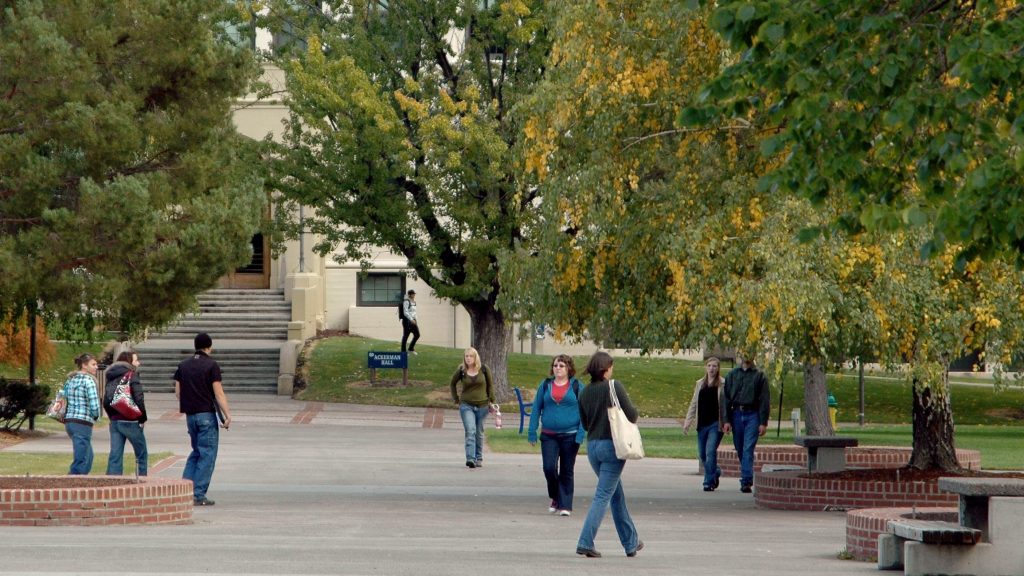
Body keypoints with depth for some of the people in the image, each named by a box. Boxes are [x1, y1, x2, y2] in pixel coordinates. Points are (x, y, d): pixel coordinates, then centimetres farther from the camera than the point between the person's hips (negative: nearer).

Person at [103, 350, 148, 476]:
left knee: (115, 455, 4)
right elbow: (139, 398, -16)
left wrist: (112, 417, 16)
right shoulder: (131, 375, -8)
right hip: (130, 422, -6)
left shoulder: (111, 377, 13)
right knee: (142, 455, 6)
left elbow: (106, 401, 12)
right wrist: (143, 418, -6)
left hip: (114, 422, 6)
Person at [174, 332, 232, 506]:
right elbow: (219, 394, -13)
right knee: (207, 454, -1)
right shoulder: (211, 365, -8)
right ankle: (198, 495, -5)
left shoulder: (183, 366, 9)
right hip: (206, 414, -6)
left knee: (196, 451, 19)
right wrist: (227, 415, -10)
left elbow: (177, 392, 10)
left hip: (190, 414, 6)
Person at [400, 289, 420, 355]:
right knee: (405, 336, -2)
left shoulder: (414, 302, 14)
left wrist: (415, 320, 16)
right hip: (407, 320, -8)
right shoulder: (406, 302, -12)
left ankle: (411, 349, 17)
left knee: (417, 335, 3)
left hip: (413, 320, 8)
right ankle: (403, 351, 6)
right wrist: (411, 319, -25)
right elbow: (405, 312, -18)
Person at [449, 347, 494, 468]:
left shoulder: (484, 369, -2)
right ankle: (470, 459, -22)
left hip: (482, 406, 1)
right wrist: (456, 399, 10)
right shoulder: (461, 371, -2)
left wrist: (491, 401, 4)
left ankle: (479, 458, 23)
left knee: (479, 433, 10)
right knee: (470, 431, -15)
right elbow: (453, 383, 15)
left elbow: (490, 385, 8)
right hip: (466, 406, -1)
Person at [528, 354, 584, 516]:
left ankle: (565, 505, 10)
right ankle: (555, 498, 15)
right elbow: (536, 409, 9)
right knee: (549, 468, -9)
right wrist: (532, 432, 3)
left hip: (569, 435, -1)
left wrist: (581, 434, -8)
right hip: (548, 435, 1)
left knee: (566, 472, 3)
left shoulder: (576, 386, 1)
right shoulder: (545, 385, 7)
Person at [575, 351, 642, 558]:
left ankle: (631, 543, 26)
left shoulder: (585, 392, 6)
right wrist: (637, 413, 9)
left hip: (592, 446, 6)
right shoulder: (614, 387, -11)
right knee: (603, 496, -4)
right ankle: (585, 543, -13)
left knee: (617, 494, 18)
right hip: (612, 445, -6)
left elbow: (584, 423, 12)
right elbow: (631, 415, -12)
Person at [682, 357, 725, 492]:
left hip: (715, 424, -5)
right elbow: (694, 404, 17)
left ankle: (709, 482, -5)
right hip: (702, 423, 5)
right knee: (702, 454, 9)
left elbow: (727, 404, -4)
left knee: (710, 452, -13)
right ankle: (716, 472, 34)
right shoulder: (700, 384, 13)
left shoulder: (723, 384, -2)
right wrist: (688, 421, 10)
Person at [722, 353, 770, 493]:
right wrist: (726, 420, 0)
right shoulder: (732, 374, 10)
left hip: (752, 415, -3)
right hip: (736, 414, 3)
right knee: (740, 449, 9)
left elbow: (764, 400, 0)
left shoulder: (759, 375, 3)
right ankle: (747, 479, 23)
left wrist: (763, 422, -7)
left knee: (748, 450, -12)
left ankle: (746, 481, -16)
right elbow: (726, 398, 8)